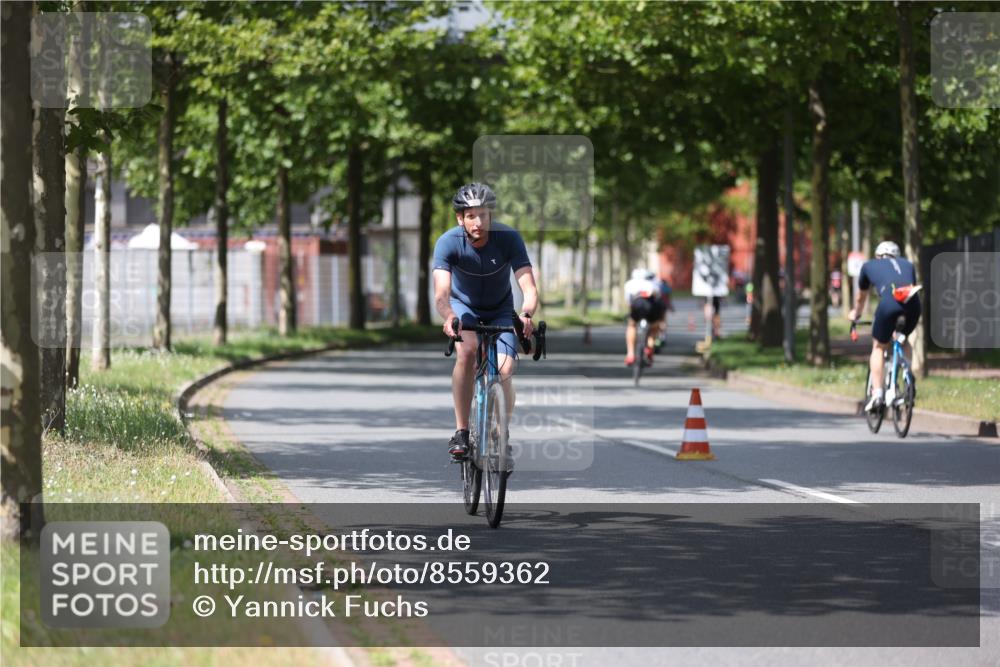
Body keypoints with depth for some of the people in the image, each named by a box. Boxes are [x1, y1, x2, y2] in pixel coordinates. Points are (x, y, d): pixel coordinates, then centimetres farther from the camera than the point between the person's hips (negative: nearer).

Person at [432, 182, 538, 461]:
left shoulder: (509, 238, -26)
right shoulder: (448, 243, -27)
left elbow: (529, 288, -32)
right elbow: (441, 293, -38)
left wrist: (526, 314, -54)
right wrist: (449, 317, -60)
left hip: (500, 311, 1)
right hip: (464, 307, -1)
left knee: (504, 371, -17)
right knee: (466, 352, -31)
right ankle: (461, 431, -21)